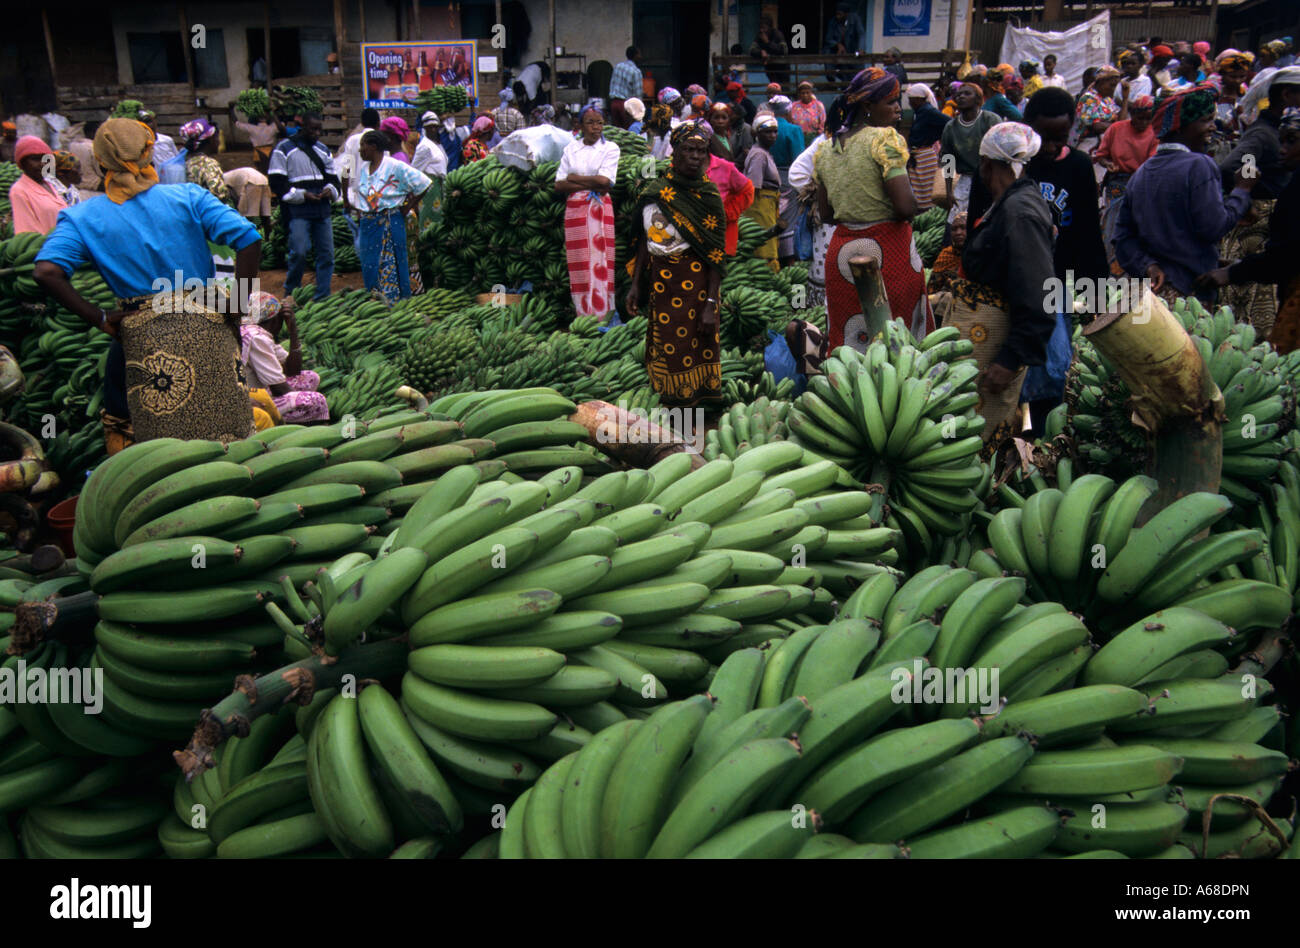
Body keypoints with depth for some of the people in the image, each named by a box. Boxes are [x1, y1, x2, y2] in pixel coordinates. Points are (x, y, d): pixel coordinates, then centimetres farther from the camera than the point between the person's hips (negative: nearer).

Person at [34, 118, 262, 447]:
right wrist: (238, 306, -6)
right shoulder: (188, 197, 0)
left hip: (141, 338, 0)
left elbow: (46, 272, -14)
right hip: (208, 330, 1)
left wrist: (100, 319, -7)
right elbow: (248, 239, -10)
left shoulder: (83, 218, 2)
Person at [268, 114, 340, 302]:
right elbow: (277, 183, -5)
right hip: (298, 212, -6)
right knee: (299, 252, -15)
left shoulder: (323, 150, 18)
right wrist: (302, 195, -15)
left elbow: (333, 178, 21)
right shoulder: (284, 149, 0)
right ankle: (290, 293, 4)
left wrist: (330, 190, -3)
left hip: (322, 211, 6)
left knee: (326, 254, 3)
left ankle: (322, 297, 12)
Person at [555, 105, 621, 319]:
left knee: (599, 261, -6)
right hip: (574, 209, 2)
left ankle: (601, 313, -4)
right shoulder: (571, 148, 11)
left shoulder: (610, 148, 4)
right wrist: (590, 185, -8)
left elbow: (605, 181, -10)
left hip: (599, 210, -2)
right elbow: (559, 185, 3)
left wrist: (574, 178, -2)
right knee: (578, 264, 0)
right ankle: (582, 313, 4)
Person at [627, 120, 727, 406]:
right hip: (660, 278, 4)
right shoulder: (654, 190, 6)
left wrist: (711, 304, -16)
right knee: (664, 344, 8)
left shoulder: (708, 195, -6)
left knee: (692, 347, -1)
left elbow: (716, 254, -9)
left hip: (695, 280, -4)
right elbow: (645, 240, 12)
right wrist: (635, 284, 8)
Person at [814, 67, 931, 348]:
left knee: (847, 342, 10)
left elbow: (825, 214, 13)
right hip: (888, 250, -6)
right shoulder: (885, 139, -11)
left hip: (841, 250, 6)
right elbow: (906, 206, -19)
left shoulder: (826, 149, 9)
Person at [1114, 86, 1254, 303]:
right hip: (1190, 287, -7)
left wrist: (1147, 266, -3)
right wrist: (1242, 190, -1)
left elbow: (1123, 235, 5)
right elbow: (1214, 227, -14)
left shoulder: (1140, 173, 9)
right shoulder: (1198, 165, -11)